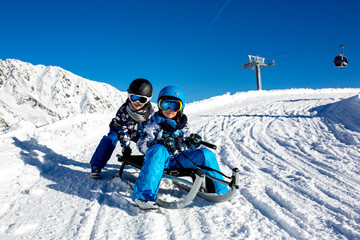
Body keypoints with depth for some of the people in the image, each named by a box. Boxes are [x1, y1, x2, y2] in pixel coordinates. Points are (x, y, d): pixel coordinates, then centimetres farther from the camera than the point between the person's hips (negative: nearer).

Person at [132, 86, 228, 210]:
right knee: (159, 150, -38)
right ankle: (144, 196, -46)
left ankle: (220, 191, -4)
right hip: (160, 158, -3)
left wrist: (192, 141, -7)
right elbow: (142, 145, -6)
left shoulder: (183, 125, 16)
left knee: (205, 153, -15)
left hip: (179, 160, 4)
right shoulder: (153, 123, 3)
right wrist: (162, 143, -24)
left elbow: (187, 146, 19)